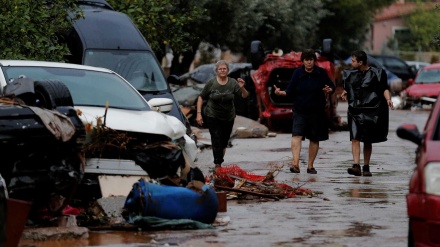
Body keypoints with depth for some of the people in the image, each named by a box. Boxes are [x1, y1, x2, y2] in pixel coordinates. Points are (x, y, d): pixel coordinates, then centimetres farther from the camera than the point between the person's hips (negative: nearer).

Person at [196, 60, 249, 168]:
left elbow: (245, 96, -8)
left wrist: (242, 88, -30)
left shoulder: (233, 83, -5)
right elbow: (201, 98, -1)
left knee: (224, 141, 8)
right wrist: (199, 114, -8)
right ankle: (218, 164, -11)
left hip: (228, 117, 2)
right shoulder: (211, 83, -8)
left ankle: (220, 158, 30)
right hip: (212, 117, -2)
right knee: (216, 140, -12)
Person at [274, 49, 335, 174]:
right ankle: (295, 163, -29)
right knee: (296, 135, -19)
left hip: (317, 112, 1)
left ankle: (310, 166, 19)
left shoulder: (321, 72, 0)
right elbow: (290, 91, 0)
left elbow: (332, 86, 8)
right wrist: (281, 92, -19)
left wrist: (329, 90, -15)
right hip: (300, 111, -1)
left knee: (315, 139, 8)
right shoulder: (297, 73, 0)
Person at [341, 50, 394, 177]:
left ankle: (366, 167, 17)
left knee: (368, 141, 7)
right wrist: (344, 93, 3)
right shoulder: (350, 74, 11)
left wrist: (388, 99, -18)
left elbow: (384, 89, 0)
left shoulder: (376, 73, -2)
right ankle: (356, 166, -22)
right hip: (355, 111, 2)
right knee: (355, 138, -13)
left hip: (371, 112, -2)